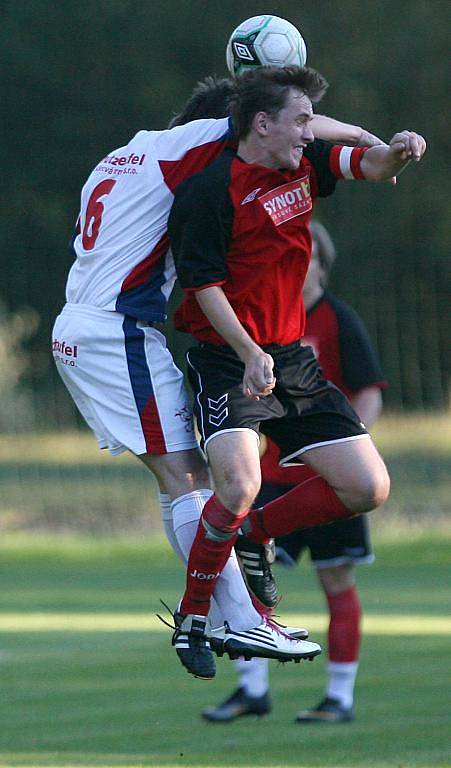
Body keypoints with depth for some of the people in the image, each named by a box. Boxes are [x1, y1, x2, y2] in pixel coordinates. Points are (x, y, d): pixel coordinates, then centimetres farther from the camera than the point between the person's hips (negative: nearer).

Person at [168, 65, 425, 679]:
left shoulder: (304, 165, 7)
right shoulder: (212, 191, -14)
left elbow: (368, 164, 12)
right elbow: (205, 284, -14)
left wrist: (397, 151, -13)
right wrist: (251, 356, -24)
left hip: (293, 360, 7)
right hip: (226, 359, -7)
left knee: (368, 489, 2)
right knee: (240, 484, -29)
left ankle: (252, 534, 23)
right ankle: (192, 613, -6)